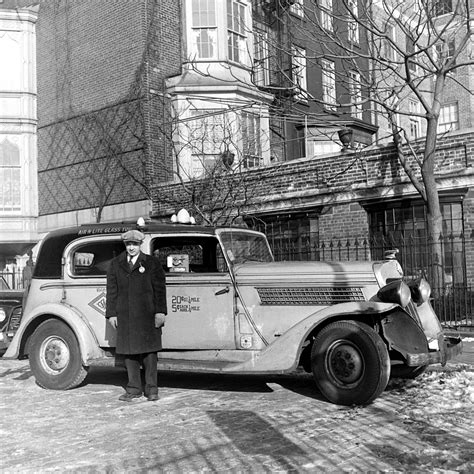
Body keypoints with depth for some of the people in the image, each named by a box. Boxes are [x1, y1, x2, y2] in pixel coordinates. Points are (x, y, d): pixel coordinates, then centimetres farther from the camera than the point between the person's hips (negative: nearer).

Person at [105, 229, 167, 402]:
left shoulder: (151, 263, 4)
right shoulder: (115, 264, 11)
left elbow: (159, 289, 0)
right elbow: (112, 290, 10)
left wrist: (160, 311, -8)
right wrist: (111, 313, 4)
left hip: (147, 315, -2)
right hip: (124, 315, 3)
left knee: (149, 351, -1)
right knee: (129, 352, 6)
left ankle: (151, 389, 8)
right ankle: (134, 389, 15)